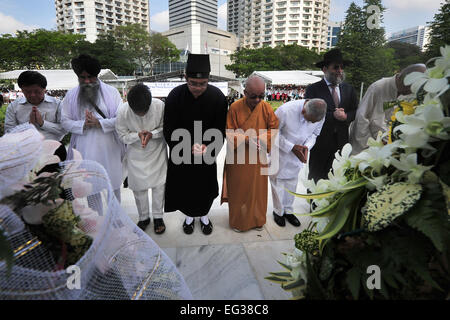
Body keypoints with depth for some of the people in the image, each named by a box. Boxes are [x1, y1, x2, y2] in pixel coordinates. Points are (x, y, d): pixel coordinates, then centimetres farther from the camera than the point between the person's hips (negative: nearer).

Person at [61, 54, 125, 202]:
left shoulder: (111, 92, 2)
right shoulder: (71, 95, 8)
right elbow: (65, 121, 6)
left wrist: (99, 123, -16)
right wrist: (83, 125, -12)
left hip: (109, 148, -1)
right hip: (84, 150, 1)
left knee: (113, 185, 9)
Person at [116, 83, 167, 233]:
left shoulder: (160, 105, -23)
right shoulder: (122, 111, -22)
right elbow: (122, 135, -10)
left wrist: (152, 134, -28)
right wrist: (138, 135, -28)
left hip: (157, 151, 0)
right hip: (136, 155, 0)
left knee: (159, 184, 8)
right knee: (138, 187, 10)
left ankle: (158, 216, 29)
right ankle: (144, 217, 32)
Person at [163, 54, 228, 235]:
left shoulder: (217, 97, -18)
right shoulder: (175, 96, -20)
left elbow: (220, 131, -12)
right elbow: (169, 131, -15)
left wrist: (209, 149, -27)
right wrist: (188, 149, -25)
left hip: (207, 152, 1)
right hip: (182, 152, 0)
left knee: (206, 186, 16)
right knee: (184, 186, 15)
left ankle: (204, 216, 43)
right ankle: (189, 216, 42)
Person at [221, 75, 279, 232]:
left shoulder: (266, 107, -5)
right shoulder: (235, 107, -12)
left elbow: (274, 127, 3)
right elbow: (229, 133, -7)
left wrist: (261, 138, -15)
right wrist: (245, 139, -22)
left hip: (258, 157, 3)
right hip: (238, 157, -2)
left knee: (258, 188, 13)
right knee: (239, 189, 9)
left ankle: (257, 219, 34)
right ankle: (238, 220, 29)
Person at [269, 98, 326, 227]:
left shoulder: (320, 115, -17)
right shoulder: (285, 110, -33)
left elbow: (314, 134, 0)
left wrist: (307, 146, -21)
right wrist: (291, 147, -27)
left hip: (297, 155, 4)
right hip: (280, 152, -4)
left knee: (292, 182, 16)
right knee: (278, 181, 8)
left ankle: (288, 210, 36)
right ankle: (278, 212, 29)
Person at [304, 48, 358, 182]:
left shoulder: (348, 89, 12)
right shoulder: (313, 89, -3)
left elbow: (356, 111, 11)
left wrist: (346, 116, -10)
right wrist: (332, 115, -18)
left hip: (342, 142, 4)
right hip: (320, 143, -4)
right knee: (317, 178, 7)